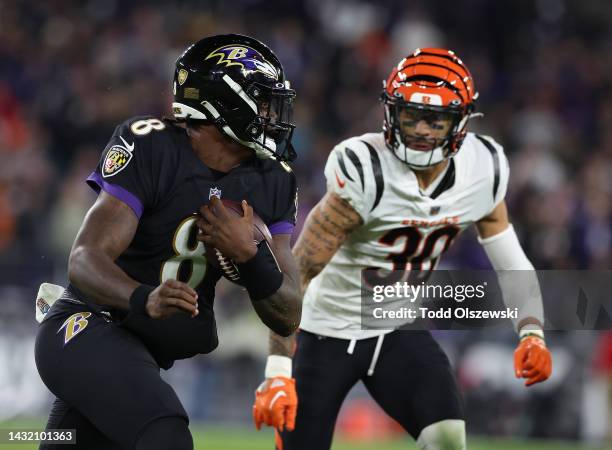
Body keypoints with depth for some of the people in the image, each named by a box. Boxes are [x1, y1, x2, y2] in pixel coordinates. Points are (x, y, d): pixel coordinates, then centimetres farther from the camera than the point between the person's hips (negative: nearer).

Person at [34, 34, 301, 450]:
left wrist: (248, 255, -20)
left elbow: (288, 318, 0)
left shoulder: (273, 185, 3)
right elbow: (85, 261, -23)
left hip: (144, 351, 8)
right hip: (88, 327, -8)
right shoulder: (150, 148, -16)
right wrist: (144, 300, -44)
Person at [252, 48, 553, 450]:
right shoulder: (364, 171, -26)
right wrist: (278, 372, -33)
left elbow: (511, 262, 2)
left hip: (400, 330, 4)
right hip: (329, 331, -4)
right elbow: (295, 275, -26)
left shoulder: (483, 169, -10)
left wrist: (532, 333, -17)